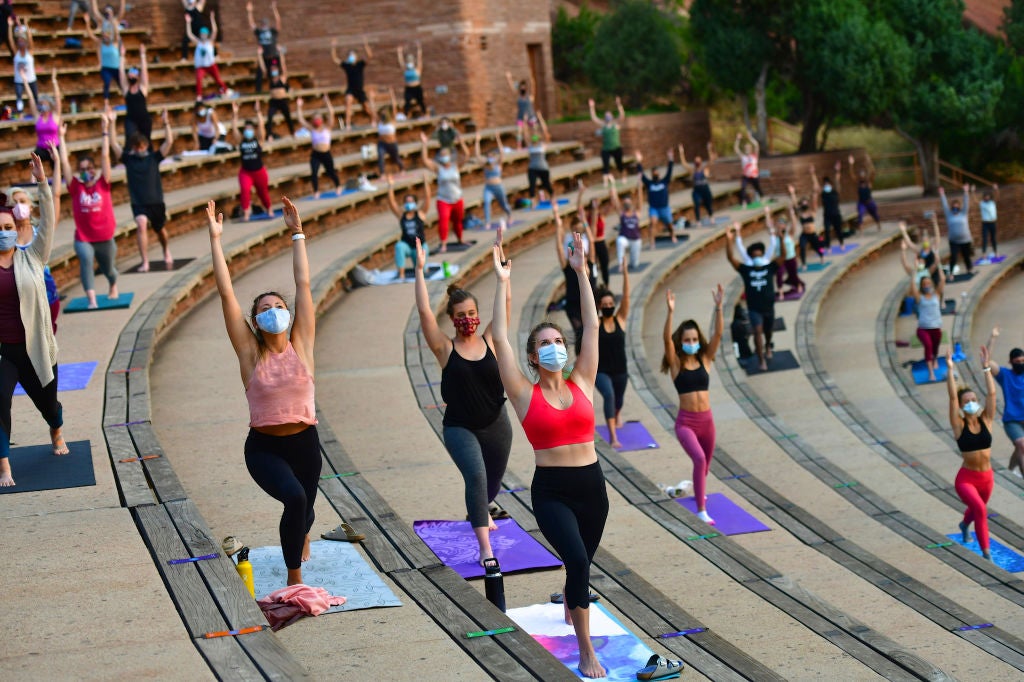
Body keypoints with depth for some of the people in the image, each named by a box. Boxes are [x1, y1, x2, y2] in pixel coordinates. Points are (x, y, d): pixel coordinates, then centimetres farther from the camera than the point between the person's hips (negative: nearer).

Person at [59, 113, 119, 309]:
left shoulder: (103, 183, -5)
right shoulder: (75, 186, -5)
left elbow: (105, 157, -8)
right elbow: (64, 163, -9)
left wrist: (106, 131, -11)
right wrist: (62, 138, -10)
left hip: (105, 237, 1)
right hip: (83, 238, -1)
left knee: (108, 268, 20)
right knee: (86, 261, -29)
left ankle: (113, 286, 55)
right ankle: (92, 300, -35)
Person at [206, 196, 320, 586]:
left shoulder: (301, 346, 0)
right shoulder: (250, 353, -3)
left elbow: (303, 285, 0)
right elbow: (227, 294, -6)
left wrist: (297, 233, 1)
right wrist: (215, 240, -7)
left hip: (304, 443, 3)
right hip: (264, 448, -3)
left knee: (304, 511, 18)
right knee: (294, 497, -30)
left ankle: (300, 538, 58)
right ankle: (294, 580, -17)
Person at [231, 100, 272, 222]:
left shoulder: (259, 140, -4)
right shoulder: (240, 141, -1)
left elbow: (260, 126, -16)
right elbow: (234, 128, -9)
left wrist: (258, 112, -23)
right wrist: (234, 114, -17)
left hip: (259, 171, 0)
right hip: (245, 172, 0)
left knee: (263, 192, 17)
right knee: (245, 190, -26)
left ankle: (268, 209, 43)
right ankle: (246, 212, -23)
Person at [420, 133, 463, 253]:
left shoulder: (455, 165, 0)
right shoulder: (438, 167, -4)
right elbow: (425, 159, -14)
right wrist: (424, 144, -19)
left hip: (457, 199, 3)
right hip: (443, 200, -3)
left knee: (458, 221, 16)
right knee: (443, 220, -21)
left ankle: (460, 241, 38)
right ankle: (443, 245, -19)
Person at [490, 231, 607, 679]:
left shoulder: (581, 383, 4)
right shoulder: (525, 394, -3)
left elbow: (592, 325, 3)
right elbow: (499, 337, -6)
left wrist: (581, 272, 2)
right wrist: (503, 283, -5)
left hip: (592, 485, 4)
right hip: (551, 491, -4)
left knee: (582, 562, 20)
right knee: (577, 561, -22)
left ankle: (572, 605, 55)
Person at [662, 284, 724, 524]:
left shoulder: (705, 360, 3)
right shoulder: (676, 364, -4)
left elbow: (718, 334, -7)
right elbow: (666, 339, -20)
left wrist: (718, 307, -18)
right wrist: (670, 312, -31)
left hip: (706, 420, 4)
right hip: (685, 422, -4)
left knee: (705, 463, 21)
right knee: (699, 459, -26)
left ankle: (699, 492, 54)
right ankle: (701, 511, -22)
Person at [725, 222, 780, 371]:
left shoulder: (769, 268, -6)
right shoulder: (746, 269, -7)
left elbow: (783, 254, -14)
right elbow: (731, 257, -14)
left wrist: (776, 236, -26)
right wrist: (728, 239, -26)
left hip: (769, 307, 2)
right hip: (754, 308, -2)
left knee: (768, 330, 23)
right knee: (758, 331, -15)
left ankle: (767, 347, 53)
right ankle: (761, 360, -11)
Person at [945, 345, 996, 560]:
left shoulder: (985, 421, -4)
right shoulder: (959, 426, -12)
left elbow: (991, 394, -11)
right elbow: (952, 397, -19)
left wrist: (986, 368, -13)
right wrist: (950, 369, -20)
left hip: (987, 477, 5)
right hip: (966, 478, -5)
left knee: (976, 509, 29)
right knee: (980, 509, -28)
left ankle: (964, 525, 65)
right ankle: (986, 553, -22)